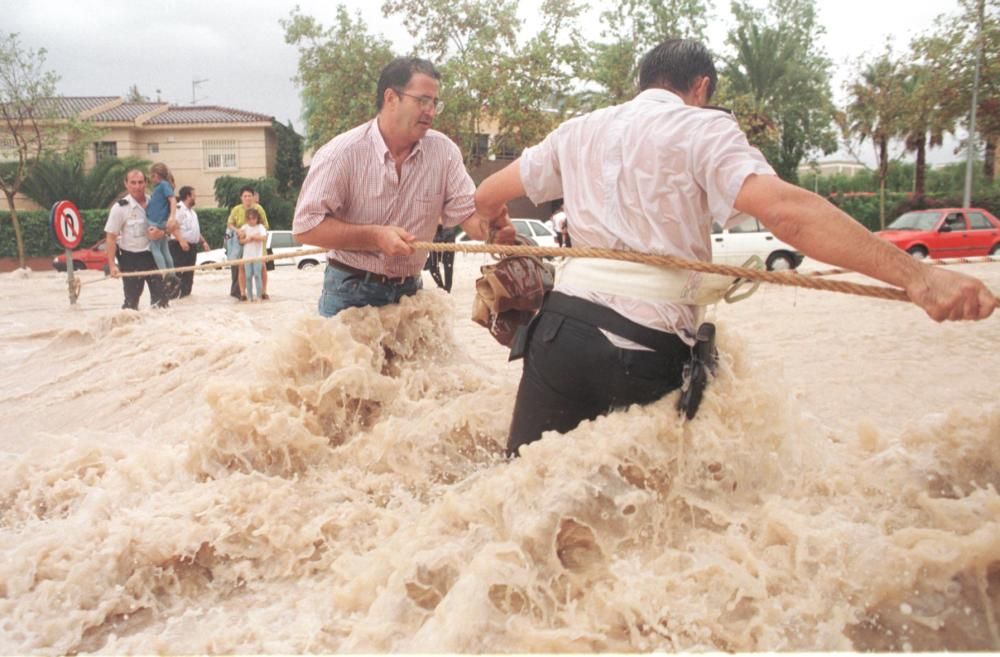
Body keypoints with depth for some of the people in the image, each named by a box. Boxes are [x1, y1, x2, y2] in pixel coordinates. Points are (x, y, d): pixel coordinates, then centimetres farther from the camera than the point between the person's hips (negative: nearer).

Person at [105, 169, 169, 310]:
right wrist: (112, 265, -15)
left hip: (152, 255, 3)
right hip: (130, 258, -3)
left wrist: (160, 233, -13)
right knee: (131, 300, 3)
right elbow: (111, 237, -9)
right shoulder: (120, 207, -10)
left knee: (160, 297, 5)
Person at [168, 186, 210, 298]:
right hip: (179, 246, -9)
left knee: (189, 273, 11)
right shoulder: (178, 208, -10)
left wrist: (203, 241, 18)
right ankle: (173, 295, -12)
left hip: (192, 246, 9)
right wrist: (181, 240, -30)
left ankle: (185, 293, 17)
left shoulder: (192, 211, 21)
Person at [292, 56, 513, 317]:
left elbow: (469, 211, -3)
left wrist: (494, 225, -28)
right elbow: (305, 226, -14)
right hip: (351, 292, -3)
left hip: (409, 291, 3)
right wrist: (375, 236, -24)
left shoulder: (444, 151, -3)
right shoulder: (340, 154, -13)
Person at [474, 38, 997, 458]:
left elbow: (486, 198, 21)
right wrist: (914, 275, -21)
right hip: (647, 344, -3)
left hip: (562, 324, 4)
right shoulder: (703, 128, 1)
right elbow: (781, 208, -18)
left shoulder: (578, 132, 16)